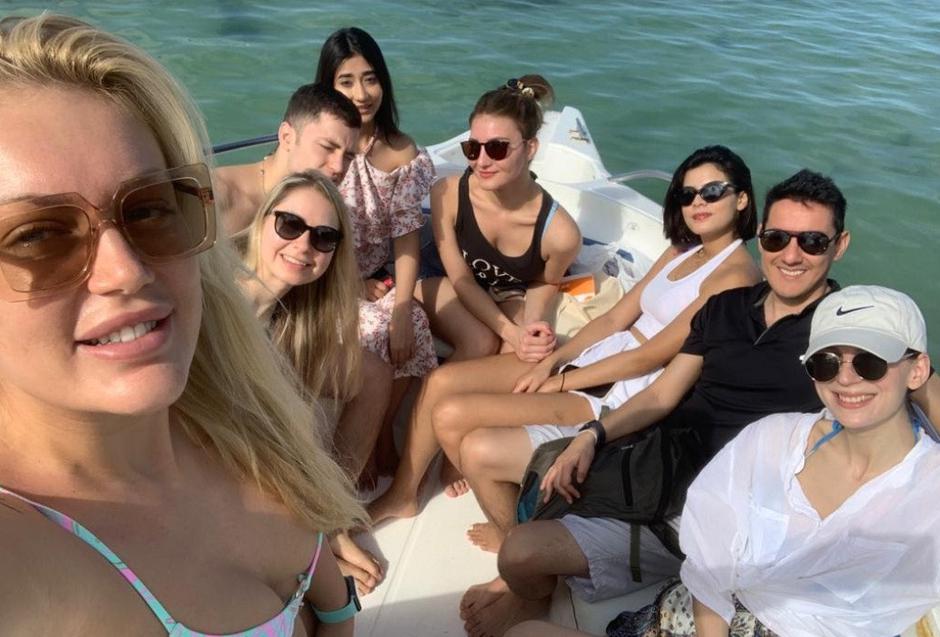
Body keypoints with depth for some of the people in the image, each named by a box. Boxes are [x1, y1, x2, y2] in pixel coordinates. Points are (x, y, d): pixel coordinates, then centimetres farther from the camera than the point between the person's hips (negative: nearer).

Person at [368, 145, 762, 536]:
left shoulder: (735, 276, -13)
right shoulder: (683, 251, 14)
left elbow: (649, 357, -16)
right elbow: (615, 319, 11)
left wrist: (559, 383, -10)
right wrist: (551, 362, -2)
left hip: (619, 397, -8)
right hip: (596, 356, 9)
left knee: (451, 416, -15)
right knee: (442, 381, -2)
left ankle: (512, 536, 6)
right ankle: (402, 495, 17)